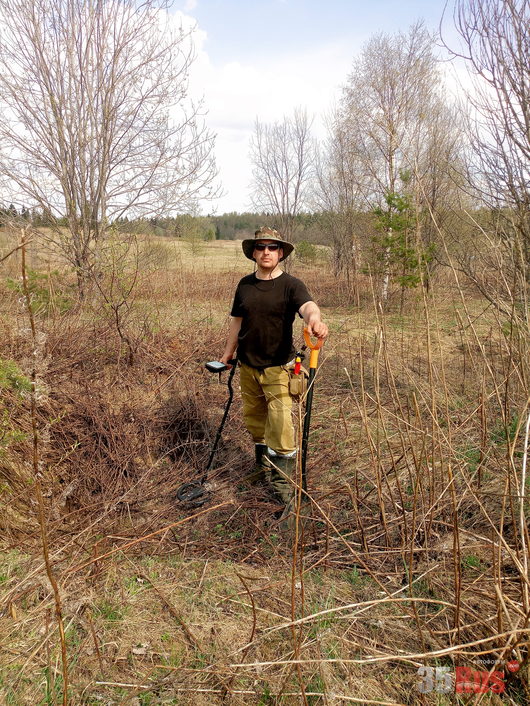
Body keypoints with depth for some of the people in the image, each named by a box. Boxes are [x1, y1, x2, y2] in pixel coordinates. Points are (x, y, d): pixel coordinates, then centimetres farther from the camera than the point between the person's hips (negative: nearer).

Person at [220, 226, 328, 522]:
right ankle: (263, 465, 40)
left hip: (278, 367, -5)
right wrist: (228, 353, 18)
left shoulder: (291, 284, -9)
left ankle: (286, 487, 4)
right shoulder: (245, 284, 7)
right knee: (255, 420, 18)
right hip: (248, 365, 5)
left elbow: (307, 305, -29)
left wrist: (314, 319, -52)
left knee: (281, 427, -8)